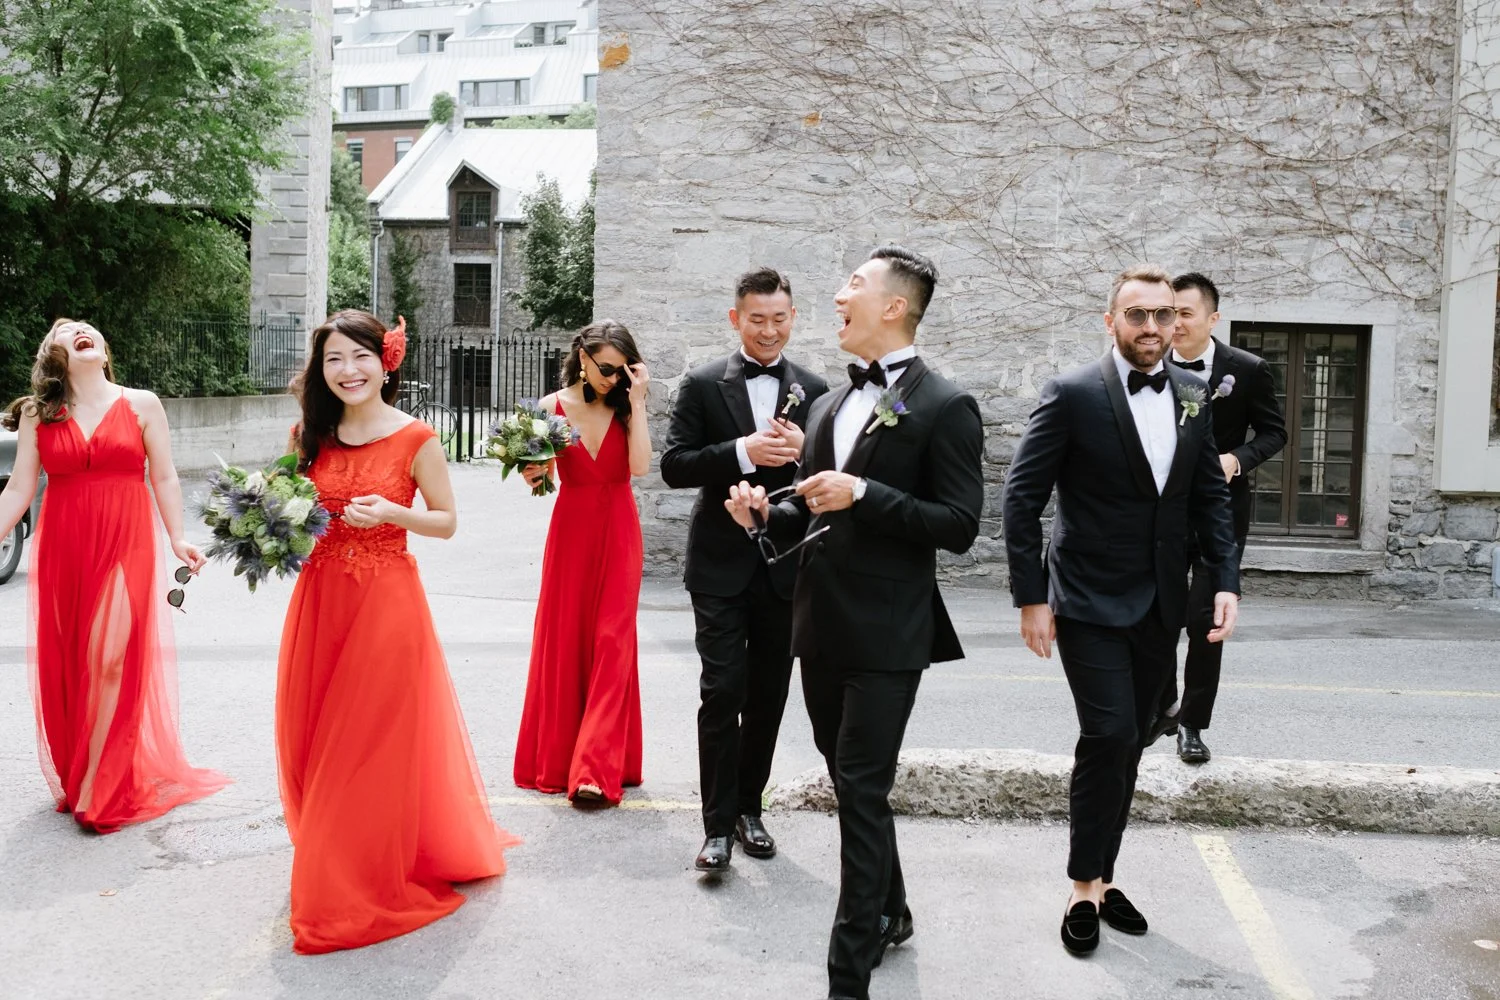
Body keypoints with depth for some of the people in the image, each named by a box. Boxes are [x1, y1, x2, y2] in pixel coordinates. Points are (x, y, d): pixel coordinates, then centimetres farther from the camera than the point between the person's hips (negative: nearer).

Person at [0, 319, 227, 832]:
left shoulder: (141, 405, 3)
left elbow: (164, 478, 2)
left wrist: (177, 539, -8)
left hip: (126, 545, -2)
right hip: (63, 549, 2)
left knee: (111, 661, -7)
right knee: (65, 663, 8)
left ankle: (105, 790, 3)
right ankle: (72, 780, 23)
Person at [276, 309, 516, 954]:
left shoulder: (416, 439, -7)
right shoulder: (310, 437, 6)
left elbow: (447, 522, -2)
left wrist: (390, 513, -17)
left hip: (386, 603, -5)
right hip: (319, 599, 5)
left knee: (373, 743, 1)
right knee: (315, 739, 10)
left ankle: (372, 883, 18)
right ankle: (327, 871, 31)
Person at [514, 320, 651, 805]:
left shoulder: (624, 407, 0)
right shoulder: (553, 406, -1)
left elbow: (639, 466, -15)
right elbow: (541, 469, 3)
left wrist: (636, 403, -14)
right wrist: (533, 475, -18)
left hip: (618, 532, 0)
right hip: (571, 529, 0)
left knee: (611, 642, -4)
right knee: (562, 641, 5)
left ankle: (596, 768, -4)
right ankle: (556, 759, 18)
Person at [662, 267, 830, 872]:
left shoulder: (813, 390, 6)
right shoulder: (703, 385, -1)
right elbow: (674, 466, -8)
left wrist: (804, 453, -15)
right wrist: (742, 452, -21)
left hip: (786, 566, 3)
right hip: (722, 565, -3)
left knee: (768, 696, 11)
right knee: (722, 692, -5)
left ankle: (749, 809, 26)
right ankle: (719, 824, 3)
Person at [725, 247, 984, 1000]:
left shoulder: (944, 408, -9)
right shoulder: (829, 406, 14)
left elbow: (959, 526, -15)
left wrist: (863, 494, -22)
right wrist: (766, 514, 0)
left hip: (885, 632, -7)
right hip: (822, 626, 8)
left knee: (862, 793, -4)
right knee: (851, 783, 18)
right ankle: (889, 913, 38)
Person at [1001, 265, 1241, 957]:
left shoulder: (1193, 399, 6)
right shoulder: (1072, 395, -10)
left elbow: (1209, 498, 12)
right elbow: (1022, 498, -10)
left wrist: (1226, 581, 0)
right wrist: (1030, 598, -13)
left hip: (1159, 608, 5)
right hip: (1090, 604, -5)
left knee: (1126, 745, 12)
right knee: (1110, 736, -12)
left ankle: (1101, 875, 25)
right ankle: (1085, 887, 5)